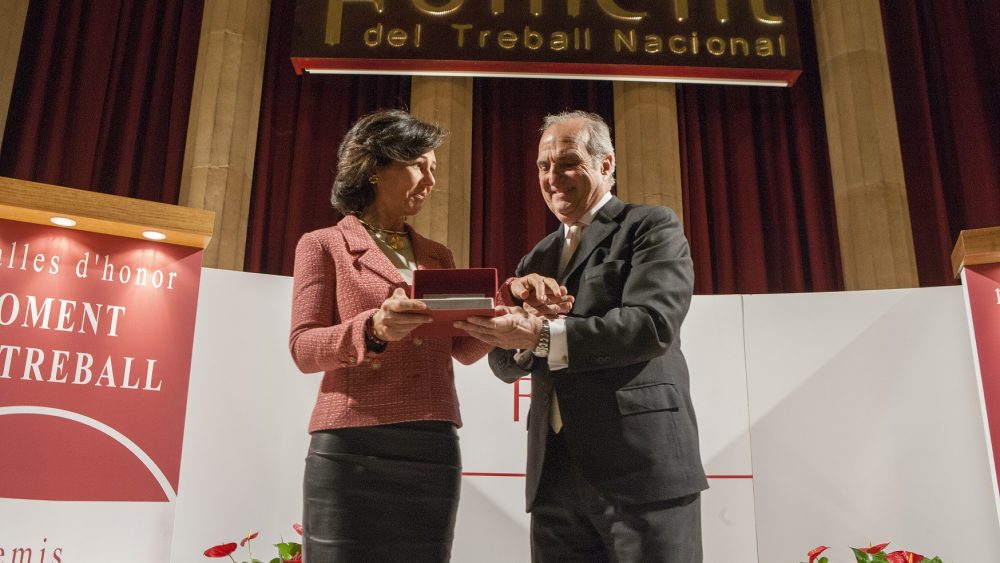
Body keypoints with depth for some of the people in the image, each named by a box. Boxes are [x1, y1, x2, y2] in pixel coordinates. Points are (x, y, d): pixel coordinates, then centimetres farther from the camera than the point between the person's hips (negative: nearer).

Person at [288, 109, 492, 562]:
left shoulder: (437, 256, 18)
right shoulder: (324, 245, 6)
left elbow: (463, 348, 13)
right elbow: (303, 348, -3)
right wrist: (374, 328, -21)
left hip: (434, 451, 4)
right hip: (351, 448, -4)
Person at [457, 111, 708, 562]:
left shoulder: (652, 227, 2)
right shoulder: (537, 259, 19)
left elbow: (653, 324, -14)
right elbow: (506, 364, 13)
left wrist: (541, 335, -20)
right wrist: (520, 304, -8)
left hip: (640, 462, -5)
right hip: (555, 472, 6)